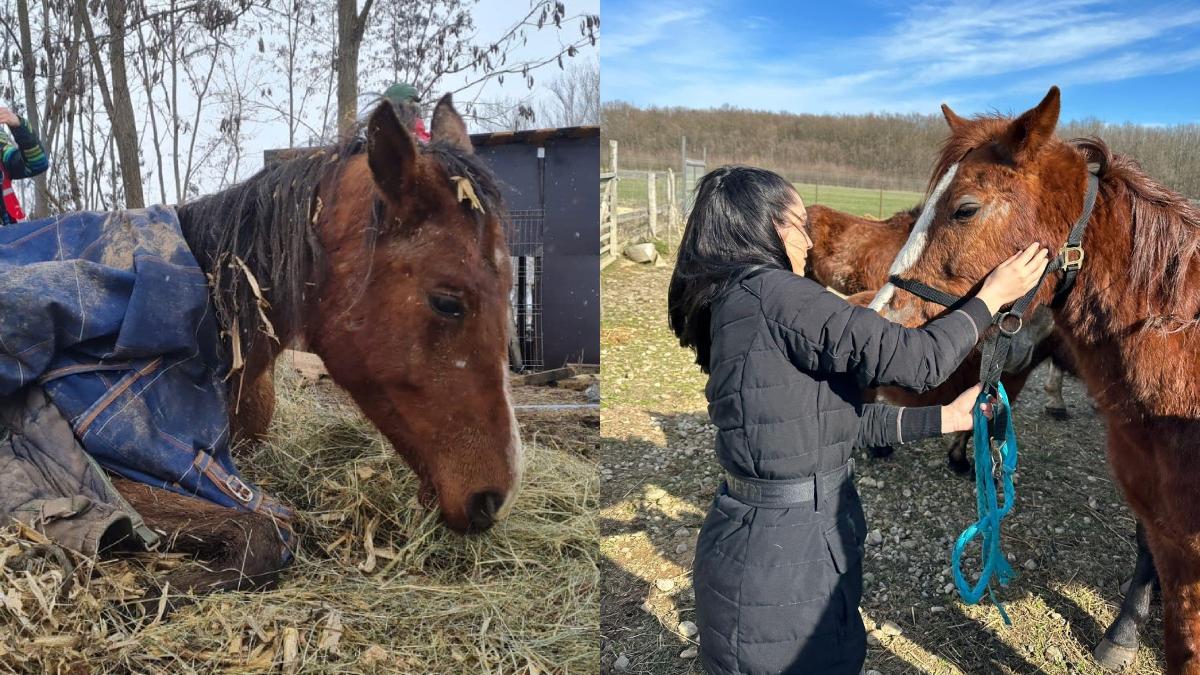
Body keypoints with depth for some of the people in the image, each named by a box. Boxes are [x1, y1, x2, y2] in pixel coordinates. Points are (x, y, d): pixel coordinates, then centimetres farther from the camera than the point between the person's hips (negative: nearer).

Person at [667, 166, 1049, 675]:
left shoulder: (730, 305, 8)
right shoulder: (771, 294, -21)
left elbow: (845, 419, 11)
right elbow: (914, 358, -21)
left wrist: (947, 417, 12)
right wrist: (992, 296, -4)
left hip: (762, 533, 9)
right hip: (784, 560, -9)